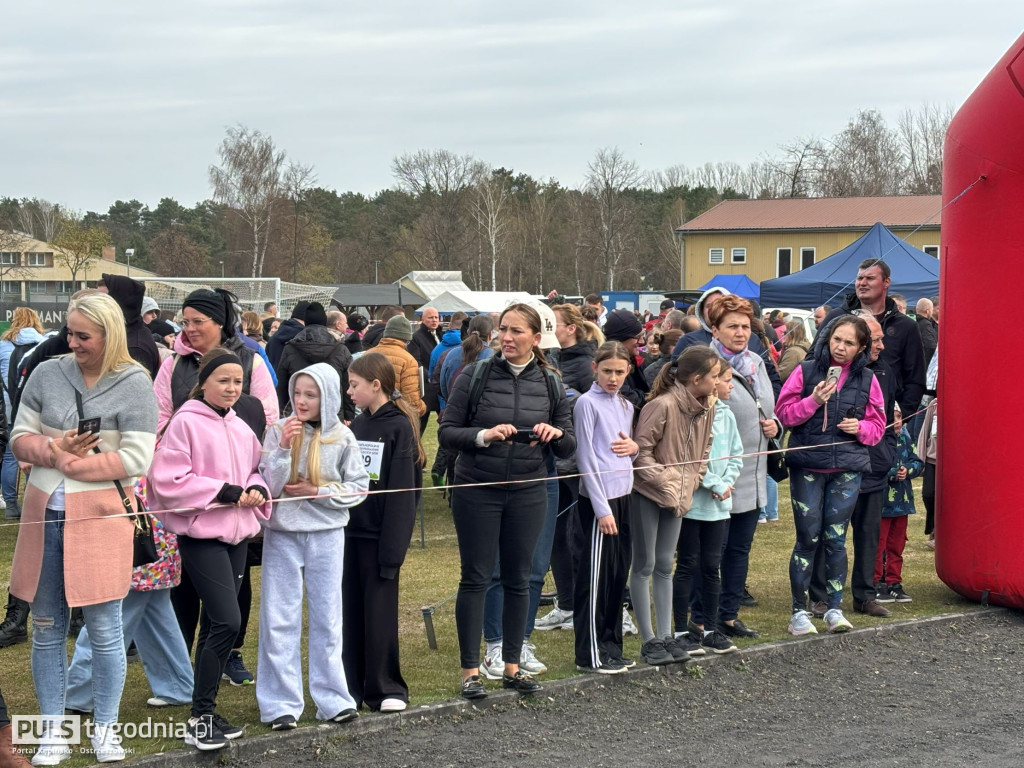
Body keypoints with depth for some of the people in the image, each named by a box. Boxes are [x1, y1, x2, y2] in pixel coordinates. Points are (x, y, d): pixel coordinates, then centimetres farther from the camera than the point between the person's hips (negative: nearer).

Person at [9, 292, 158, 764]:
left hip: (99, 515, -4)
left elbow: (137, 459, -11)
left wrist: (72, 462, -11)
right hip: (44, 513, 4)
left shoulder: (134, 384, -5)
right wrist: (54, 451, -11)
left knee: (104, 629, 3)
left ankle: (104, 728, 18)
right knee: (46, 628, 9)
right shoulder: (47, 374, 5)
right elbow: (20, 438, 9)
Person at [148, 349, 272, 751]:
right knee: (228, 621, -15)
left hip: (237, 533, 7)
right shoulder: (185, 423, -9)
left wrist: (255, 490, -3)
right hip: (201, 535, -7)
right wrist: (224, 491, -17)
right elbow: (167, 480, -15)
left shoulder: (240, 428, 11)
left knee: (219, 623, 11)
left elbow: (254, 472, 21)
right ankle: (200, 718, -5)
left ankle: (205, 713, 20)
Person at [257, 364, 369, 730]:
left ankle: (332, 698, 18)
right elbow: (268, 486, -8)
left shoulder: (342, 437, -1)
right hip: (283, 534, -1)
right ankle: (281, 703, 10)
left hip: (327, 535, 1)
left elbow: (359, 487, 2)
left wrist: (318, 491, -10)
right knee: (280, 619, 2)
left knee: (327, 617, 9)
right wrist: (283, 449, -20)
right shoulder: (278, 431, -4)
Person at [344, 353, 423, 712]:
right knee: (350, 611, 9)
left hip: (379, 534, -6)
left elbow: (401, 490, -14)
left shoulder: (398, 426, -9)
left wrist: (393, 547, -18)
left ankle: (385, 688, 12)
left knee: (379, 612, 1)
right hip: (351, 530, 6)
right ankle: (351, 685, 17)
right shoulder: (358, 425, 12)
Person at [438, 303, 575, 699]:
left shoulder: (550, 383, 4)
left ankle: (512, 665, 21)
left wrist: (555, 433, -14)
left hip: (527, 492, 3)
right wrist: (483, 436, -22)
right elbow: (446, 432, -6)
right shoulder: (476, 375, -5)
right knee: (476, 578, 1)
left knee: (518, 579, 10)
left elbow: (569, 446, 8)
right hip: (477, 491, -3)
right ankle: (470, 670, 10)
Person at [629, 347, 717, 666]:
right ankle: (649, 640, 8)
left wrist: (690, 484, 0)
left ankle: (666, 637, 17)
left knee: (665, 566, 12)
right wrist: (666, 483, -16)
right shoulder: (663, 405, -21)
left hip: (678, 497, 7)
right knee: (645, 566, 2)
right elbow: (641, 451, -18)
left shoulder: (706, 409, 2)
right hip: (647, 494, -7)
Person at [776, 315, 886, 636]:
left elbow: (878, 425, 12)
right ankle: (799, 611, 8)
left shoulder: (867, 379, 7)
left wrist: (860, 427, -9)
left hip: (848, 468, 2)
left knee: (836, 538, 4)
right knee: (808, 538, -1)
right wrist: (813, 401, -15)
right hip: (807, 467, -2)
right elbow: (784, 414, 0)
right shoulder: (806, 371, 1)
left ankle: (834, 608, 15)